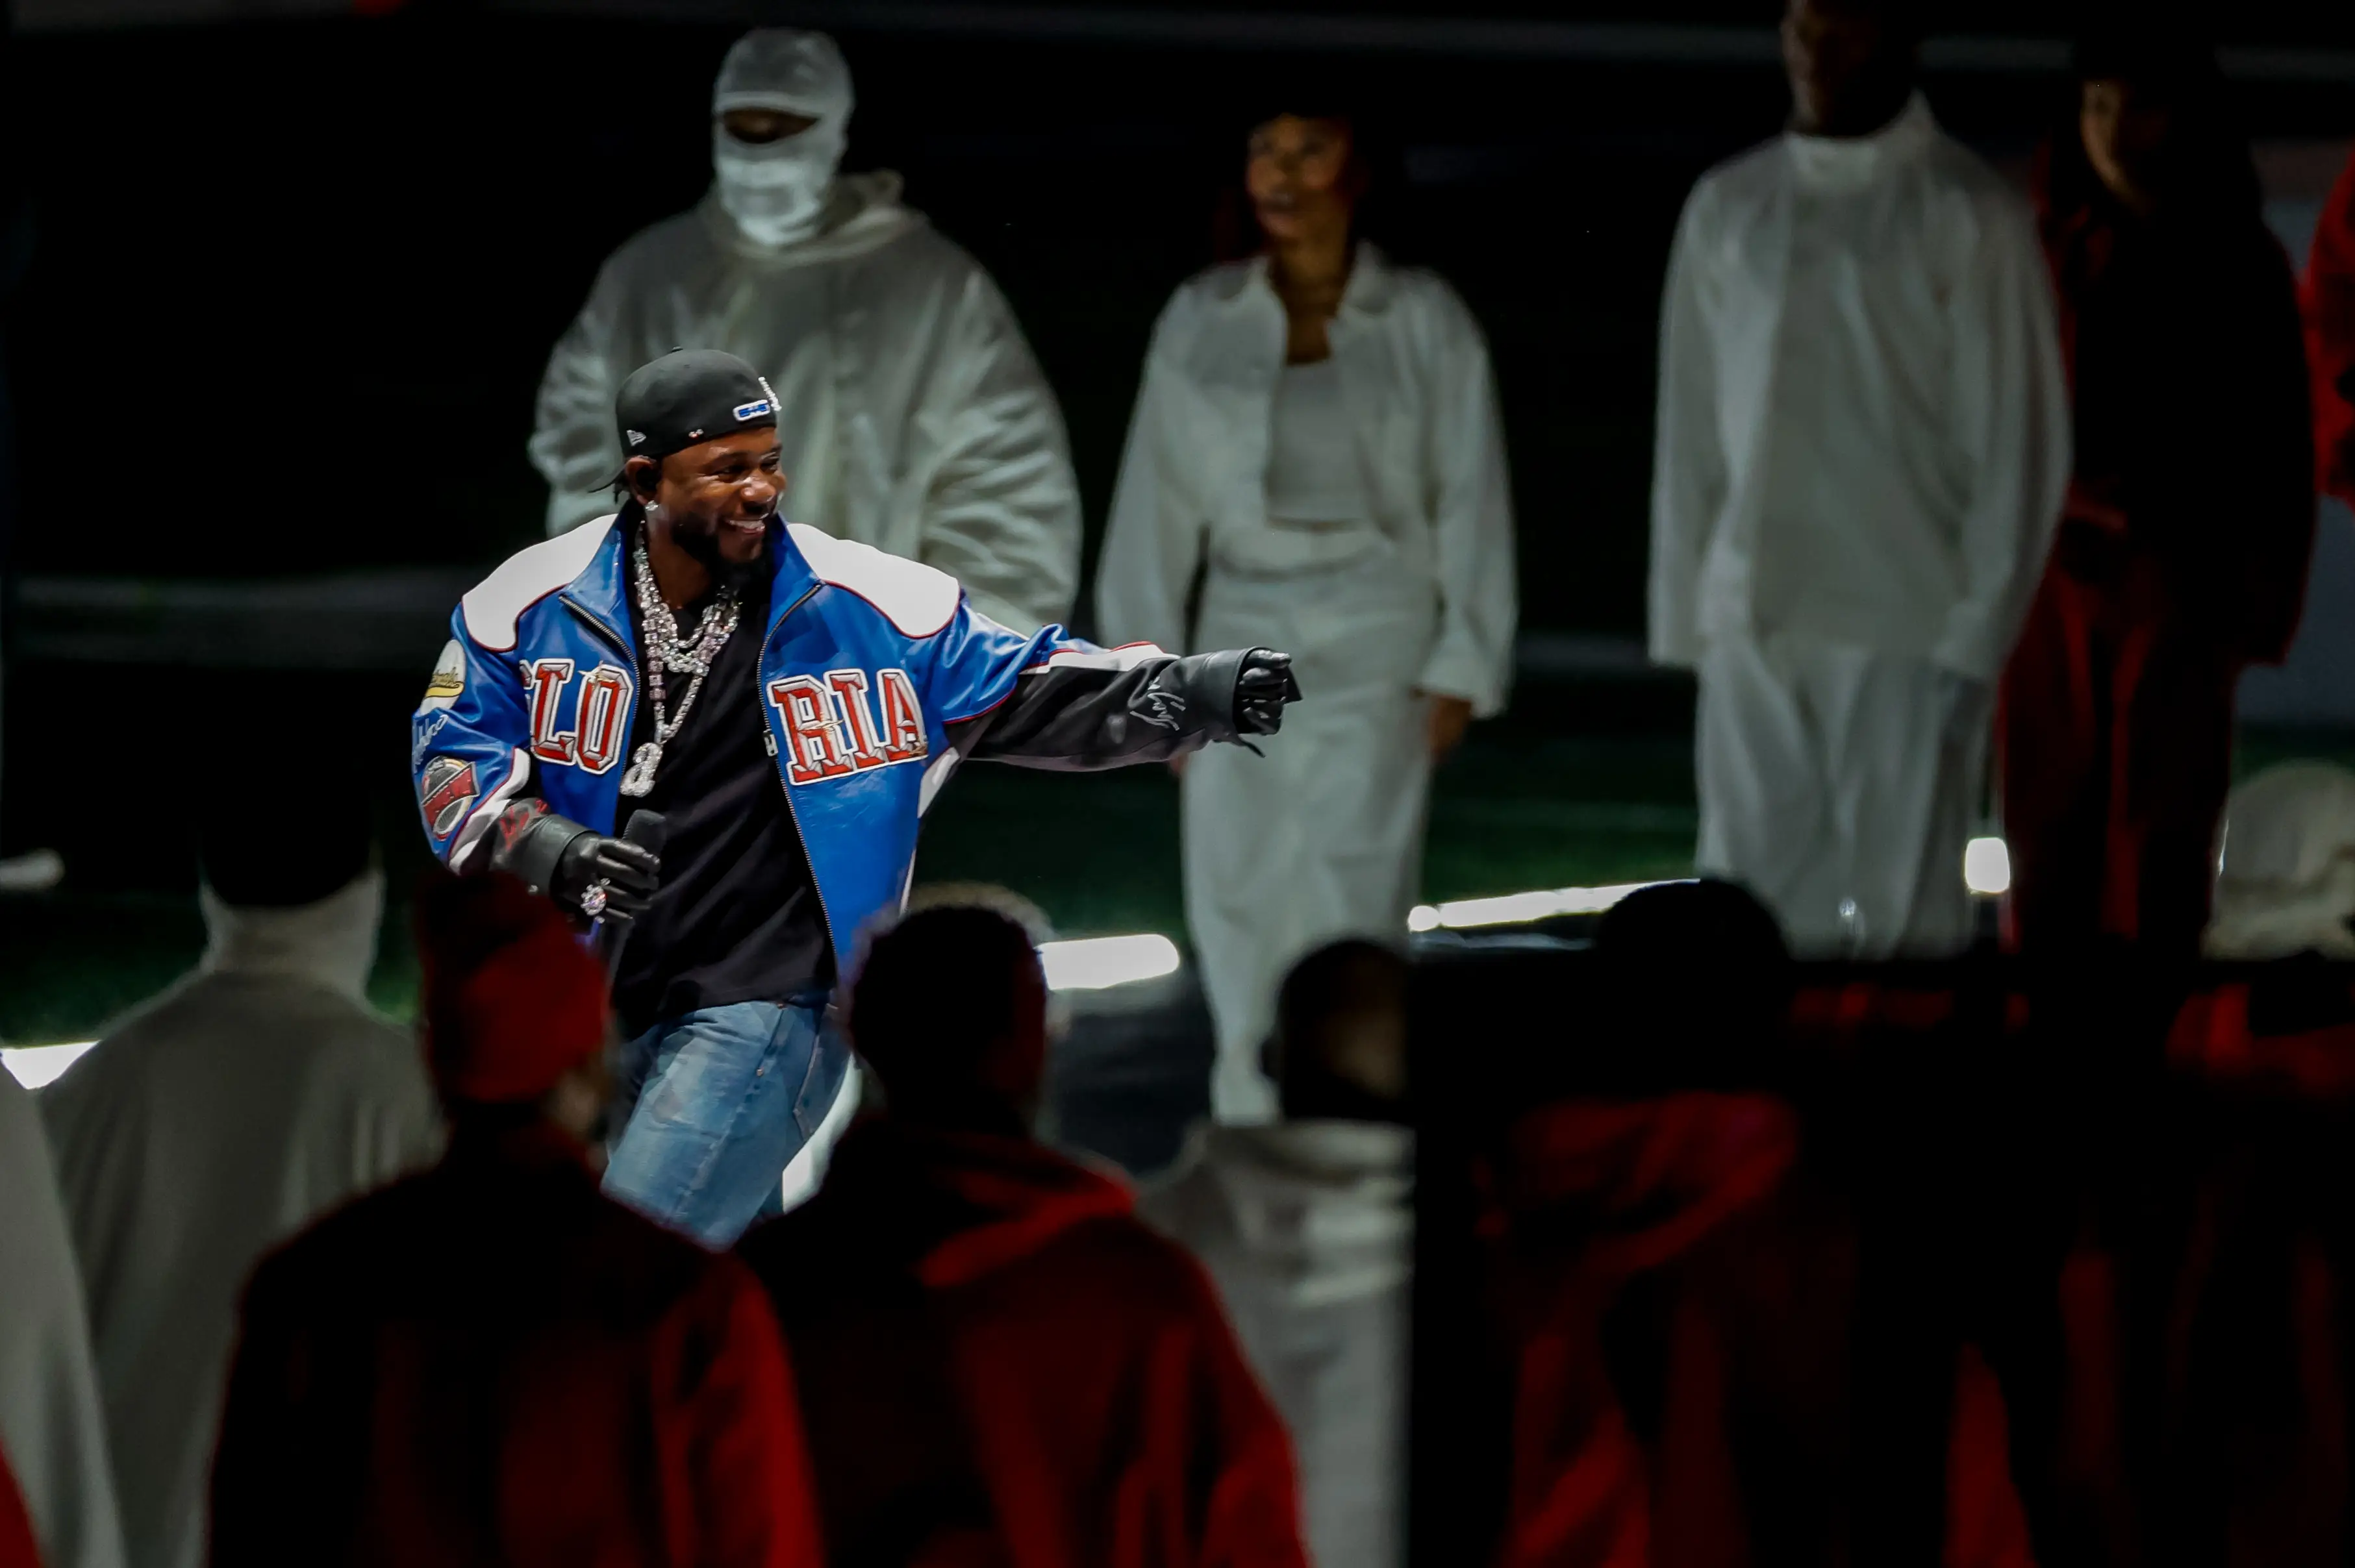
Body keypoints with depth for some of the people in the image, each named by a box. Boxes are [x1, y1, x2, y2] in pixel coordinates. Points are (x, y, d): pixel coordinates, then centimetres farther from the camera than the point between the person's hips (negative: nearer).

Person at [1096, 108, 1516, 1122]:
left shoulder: (1425, 324, 3)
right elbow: (1158, 498, 9)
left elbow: (1470, 503, 4)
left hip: (1377, 649, -2)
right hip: (1242, 631, 3)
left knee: (1354, 881, -10)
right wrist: (1150, 663, 5)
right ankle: (1248, 1124, 10)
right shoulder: (1200, 322, 8)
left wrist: (1461, 669, -1)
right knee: (1237, 896, 1)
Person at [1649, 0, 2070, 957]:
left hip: (1905, 633, -4)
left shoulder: (1968, 218, -1)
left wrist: (1974, 635, -7)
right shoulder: (1728, 209, 11)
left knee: (1898, 916, -5)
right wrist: (1682, 618, 7)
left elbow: (2020, 444, -2)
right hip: (1751, 628, 4)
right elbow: (1689, 431, 13)